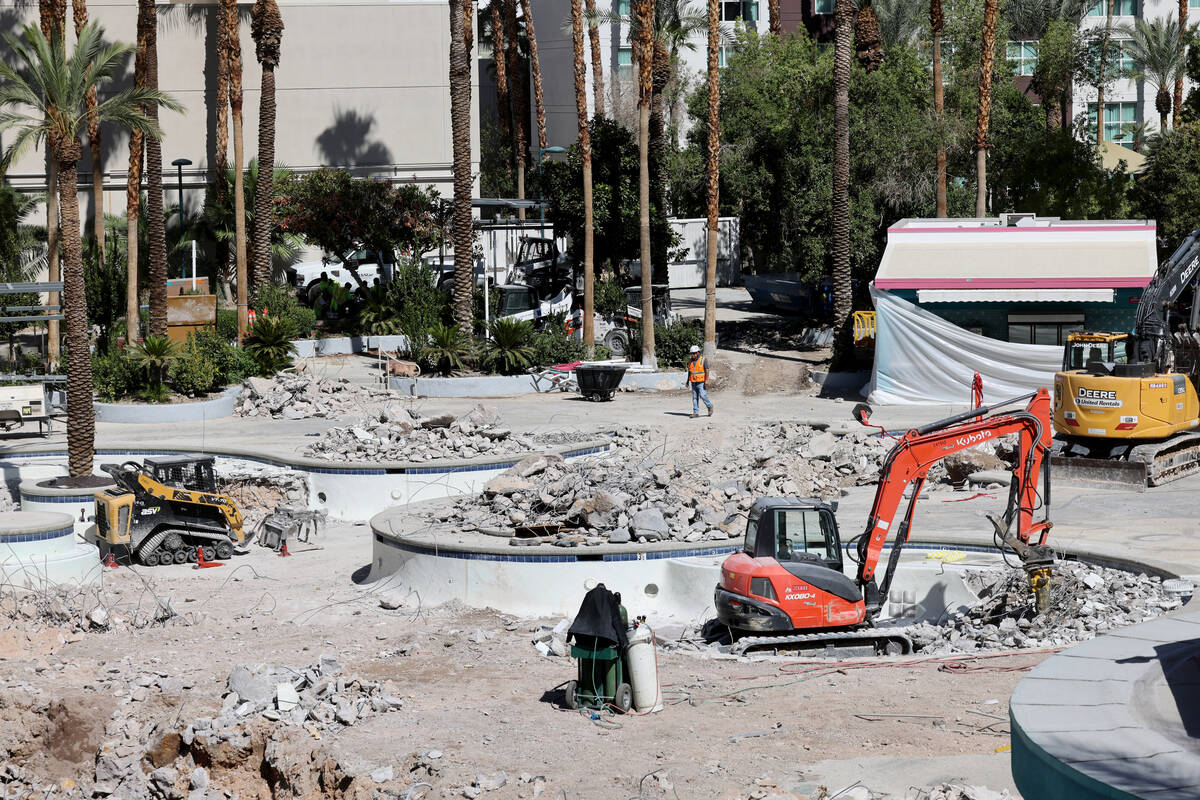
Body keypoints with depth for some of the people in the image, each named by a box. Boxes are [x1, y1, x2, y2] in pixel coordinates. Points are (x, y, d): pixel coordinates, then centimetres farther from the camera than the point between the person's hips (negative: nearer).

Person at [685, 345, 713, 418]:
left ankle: (710, 406, 11)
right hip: (693, 382, 5)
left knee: (702, 395, -12)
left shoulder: (703, 360, -8)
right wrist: (688, 381, 15)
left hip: (701, 382, -5)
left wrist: (706, 380, -22)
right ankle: (696, 413, 3)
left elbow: (707, 370, -12)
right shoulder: (691, 361, 8)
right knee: (694, 398, 2)